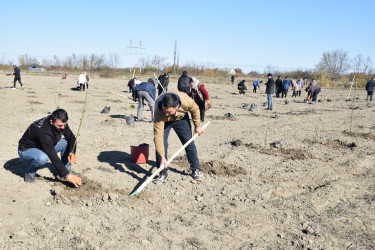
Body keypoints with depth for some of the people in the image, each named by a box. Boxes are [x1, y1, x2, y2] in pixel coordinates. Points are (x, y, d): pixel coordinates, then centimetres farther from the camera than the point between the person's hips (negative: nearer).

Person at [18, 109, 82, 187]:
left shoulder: (61, 123, -17)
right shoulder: (44, 132, -38)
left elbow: (71, 137, -4)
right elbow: (53, 157, -37)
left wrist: (72, 152, -25)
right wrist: (67, 175, -35)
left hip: (44, 147, 7)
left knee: (66, 142, -11)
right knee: (42, 158, -40)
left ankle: (66, 169, 3)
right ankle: (30, 173, -9)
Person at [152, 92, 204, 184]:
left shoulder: (186, 101, -41)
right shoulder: (159, 112, -44)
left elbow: (195, 110, -15)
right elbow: (158, 135, -43)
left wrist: (197, 126, -2)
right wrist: (162, 157, -46)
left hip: (181, 118, 2)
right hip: (164, 121, -2)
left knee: (189, 144, 4)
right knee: (160, 143, -15)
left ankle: (195, 170, 21)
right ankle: (163, 174, -1)